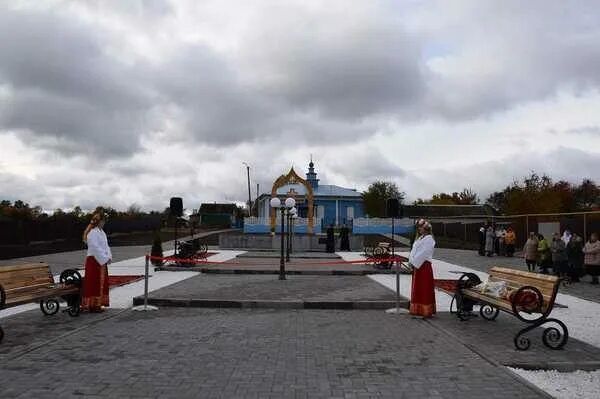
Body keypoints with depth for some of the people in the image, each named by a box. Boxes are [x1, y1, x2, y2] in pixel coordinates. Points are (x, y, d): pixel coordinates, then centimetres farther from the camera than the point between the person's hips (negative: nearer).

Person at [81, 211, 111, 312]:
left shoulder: (101, 232, 14)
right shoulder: (92, 232, -14)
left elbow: (105, 246, 16)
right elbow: (95, 248, -19)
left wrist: (109, 257, 1)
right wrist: (105, 259, -16)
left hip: (102, 261, 9)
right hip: (94, 261, -9)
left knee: (101, 283, 11)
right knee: (93, 284, -5)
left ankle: (98, 304, 17)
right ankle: (91, 305, -1)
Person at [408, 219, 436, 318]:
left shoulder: (429, 239, -10)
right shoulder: (420, 238, 17)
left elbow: (423, 253, -18)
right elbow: (413, 251, 15)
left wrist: (414, 262, -16)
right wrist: (411, 261, 0)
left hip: (424, 266, -9)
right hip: (416, 266, 9)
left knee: (425, 289, -4)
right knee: (417, 289, 11)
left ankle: (426, 311, 1)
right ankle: (417, 310, 18)